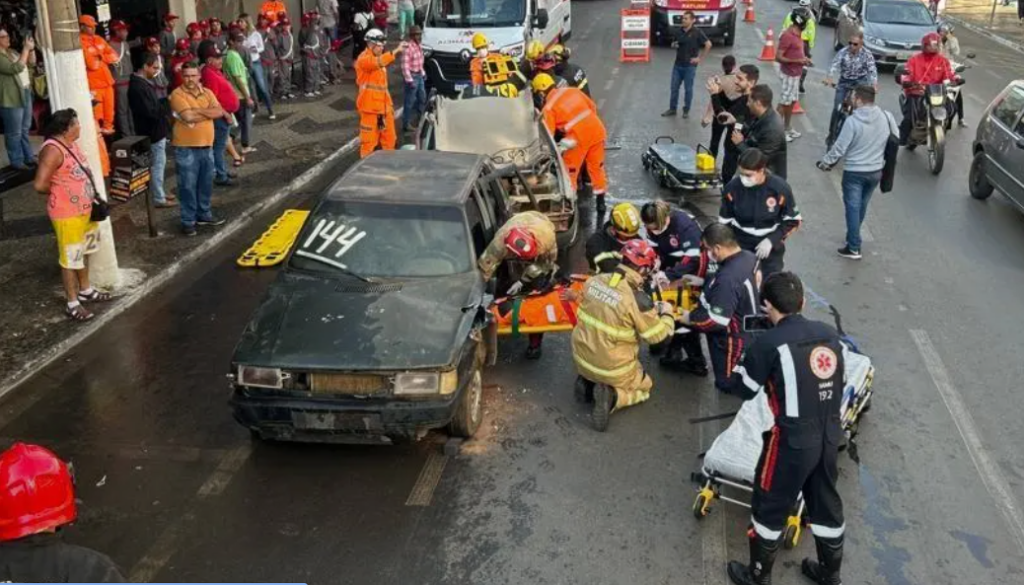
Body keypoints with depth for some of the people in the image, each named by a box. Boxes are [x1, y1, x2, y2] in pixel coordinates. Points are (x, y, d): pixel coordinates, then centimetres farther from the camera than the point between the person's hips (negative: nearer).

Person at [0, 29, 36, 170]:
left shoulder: (11, 51, 12)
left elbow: (31, 63, 17)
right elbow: (16, 68, -25)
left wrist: (31, 49, -1)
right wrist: (26, 49, -23)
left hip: (25, 93, 9)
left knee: (25, 129, 17)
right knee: (15, 133, -1)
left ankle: (28, 157, 27)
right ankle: (17, 161, 8)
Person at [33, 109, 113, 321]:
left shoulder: (71, 144, 6)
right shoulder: (53, 150, -23)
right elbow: (40, 185, -28)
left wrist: (92, 197, 8)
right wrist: (58, 192, -8)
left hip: (84, 209, 9)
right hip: (67, 214, -9)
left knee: (83, 252, 23)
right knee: (71, 257, 1)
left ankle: (85, 290, 40)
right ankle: (72, 304, 12)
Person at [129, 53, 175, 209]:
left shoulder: (146, 82, 9)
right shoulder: (137, 87, -23)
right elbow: (151, 111, -26)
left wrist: (164, 101, 0)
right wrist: (168, 103, -17)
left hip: (156, 129, 10)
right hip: (152, 131, -10)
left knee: (159, 163, 18)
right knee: (157, 164, -1)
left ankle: (160, 193, 30)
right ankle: (159, 199, 7)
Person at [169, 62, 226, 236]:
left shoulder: (207, 93, 8)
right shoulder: (177, 94, -9)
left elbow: (219, 112, -6)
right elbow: (188, 117, -22)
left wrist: (198, 111, -15)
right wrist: (208, 113, -9)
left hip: (206, 145, 6)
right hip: (186, 147, -5)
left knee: (206, 183, 16)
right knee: (188, 185, 0)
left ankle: (204, 214, 31)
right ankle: (188, 220, 8)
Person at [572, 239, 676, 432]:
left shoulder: (594, 281, -9)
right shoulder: (637, 299, -27)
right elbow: (655, 335, -14)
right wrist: (667, 314, 6)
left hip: (582, 358, 6)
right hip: (613, 368, -5)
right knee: (644, 388, 24)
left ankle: (587, 383, 10)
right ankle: (612, 396, -4)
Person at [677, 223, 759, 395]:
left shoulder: (728, 278, -36)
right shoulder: (748, 257, -8)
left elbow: (716, 320, -31)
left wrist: (690, 318, -15)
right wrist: (704, 283, 11)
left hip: (733, 338, -8)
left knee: (728, 384, 11)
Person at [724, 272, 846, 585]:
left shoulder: (769, 342, -16)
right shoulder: (829, 334, 0)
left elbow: (745, 389, -5)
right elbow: (836, 379, 12)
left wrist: (750, 358, 10)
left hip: (791, 441, -6)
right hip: (830, 437, 6)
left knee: (769, 507, 13)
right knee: (826, 504, 23)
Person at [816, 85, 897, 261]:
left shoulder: (853, 121, -20)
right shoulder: (887, 116, -7)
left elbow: (839, 148, -16)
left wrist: (825, 162, 0)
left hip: (854, 172, -5)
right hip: (876, 171, 5)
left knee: (853, 207, 3)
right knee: (862, 205, 22)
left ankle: (853, 248, 2)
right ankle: (853, 237, 39)